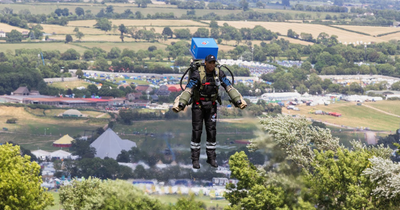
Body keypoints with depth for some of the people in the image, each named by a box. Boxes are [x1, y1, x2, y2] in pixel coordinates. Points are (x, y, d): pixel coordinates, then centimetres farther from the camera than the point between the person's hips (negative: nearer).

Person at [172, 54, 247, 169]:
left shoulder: (218, 73, -10)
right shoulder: (197, 74, -23)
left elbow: (229, 87, -7)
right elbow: (188, 90, -31)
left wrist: (238, 100, -14)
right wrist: (180, 104, -42)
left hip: (211, 106, 4)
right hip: (198, 105, -3)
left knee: (212, 131, 3)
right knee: (197, 131, -2)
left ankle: (211, 158, 15)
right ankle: (195, 159, 7)